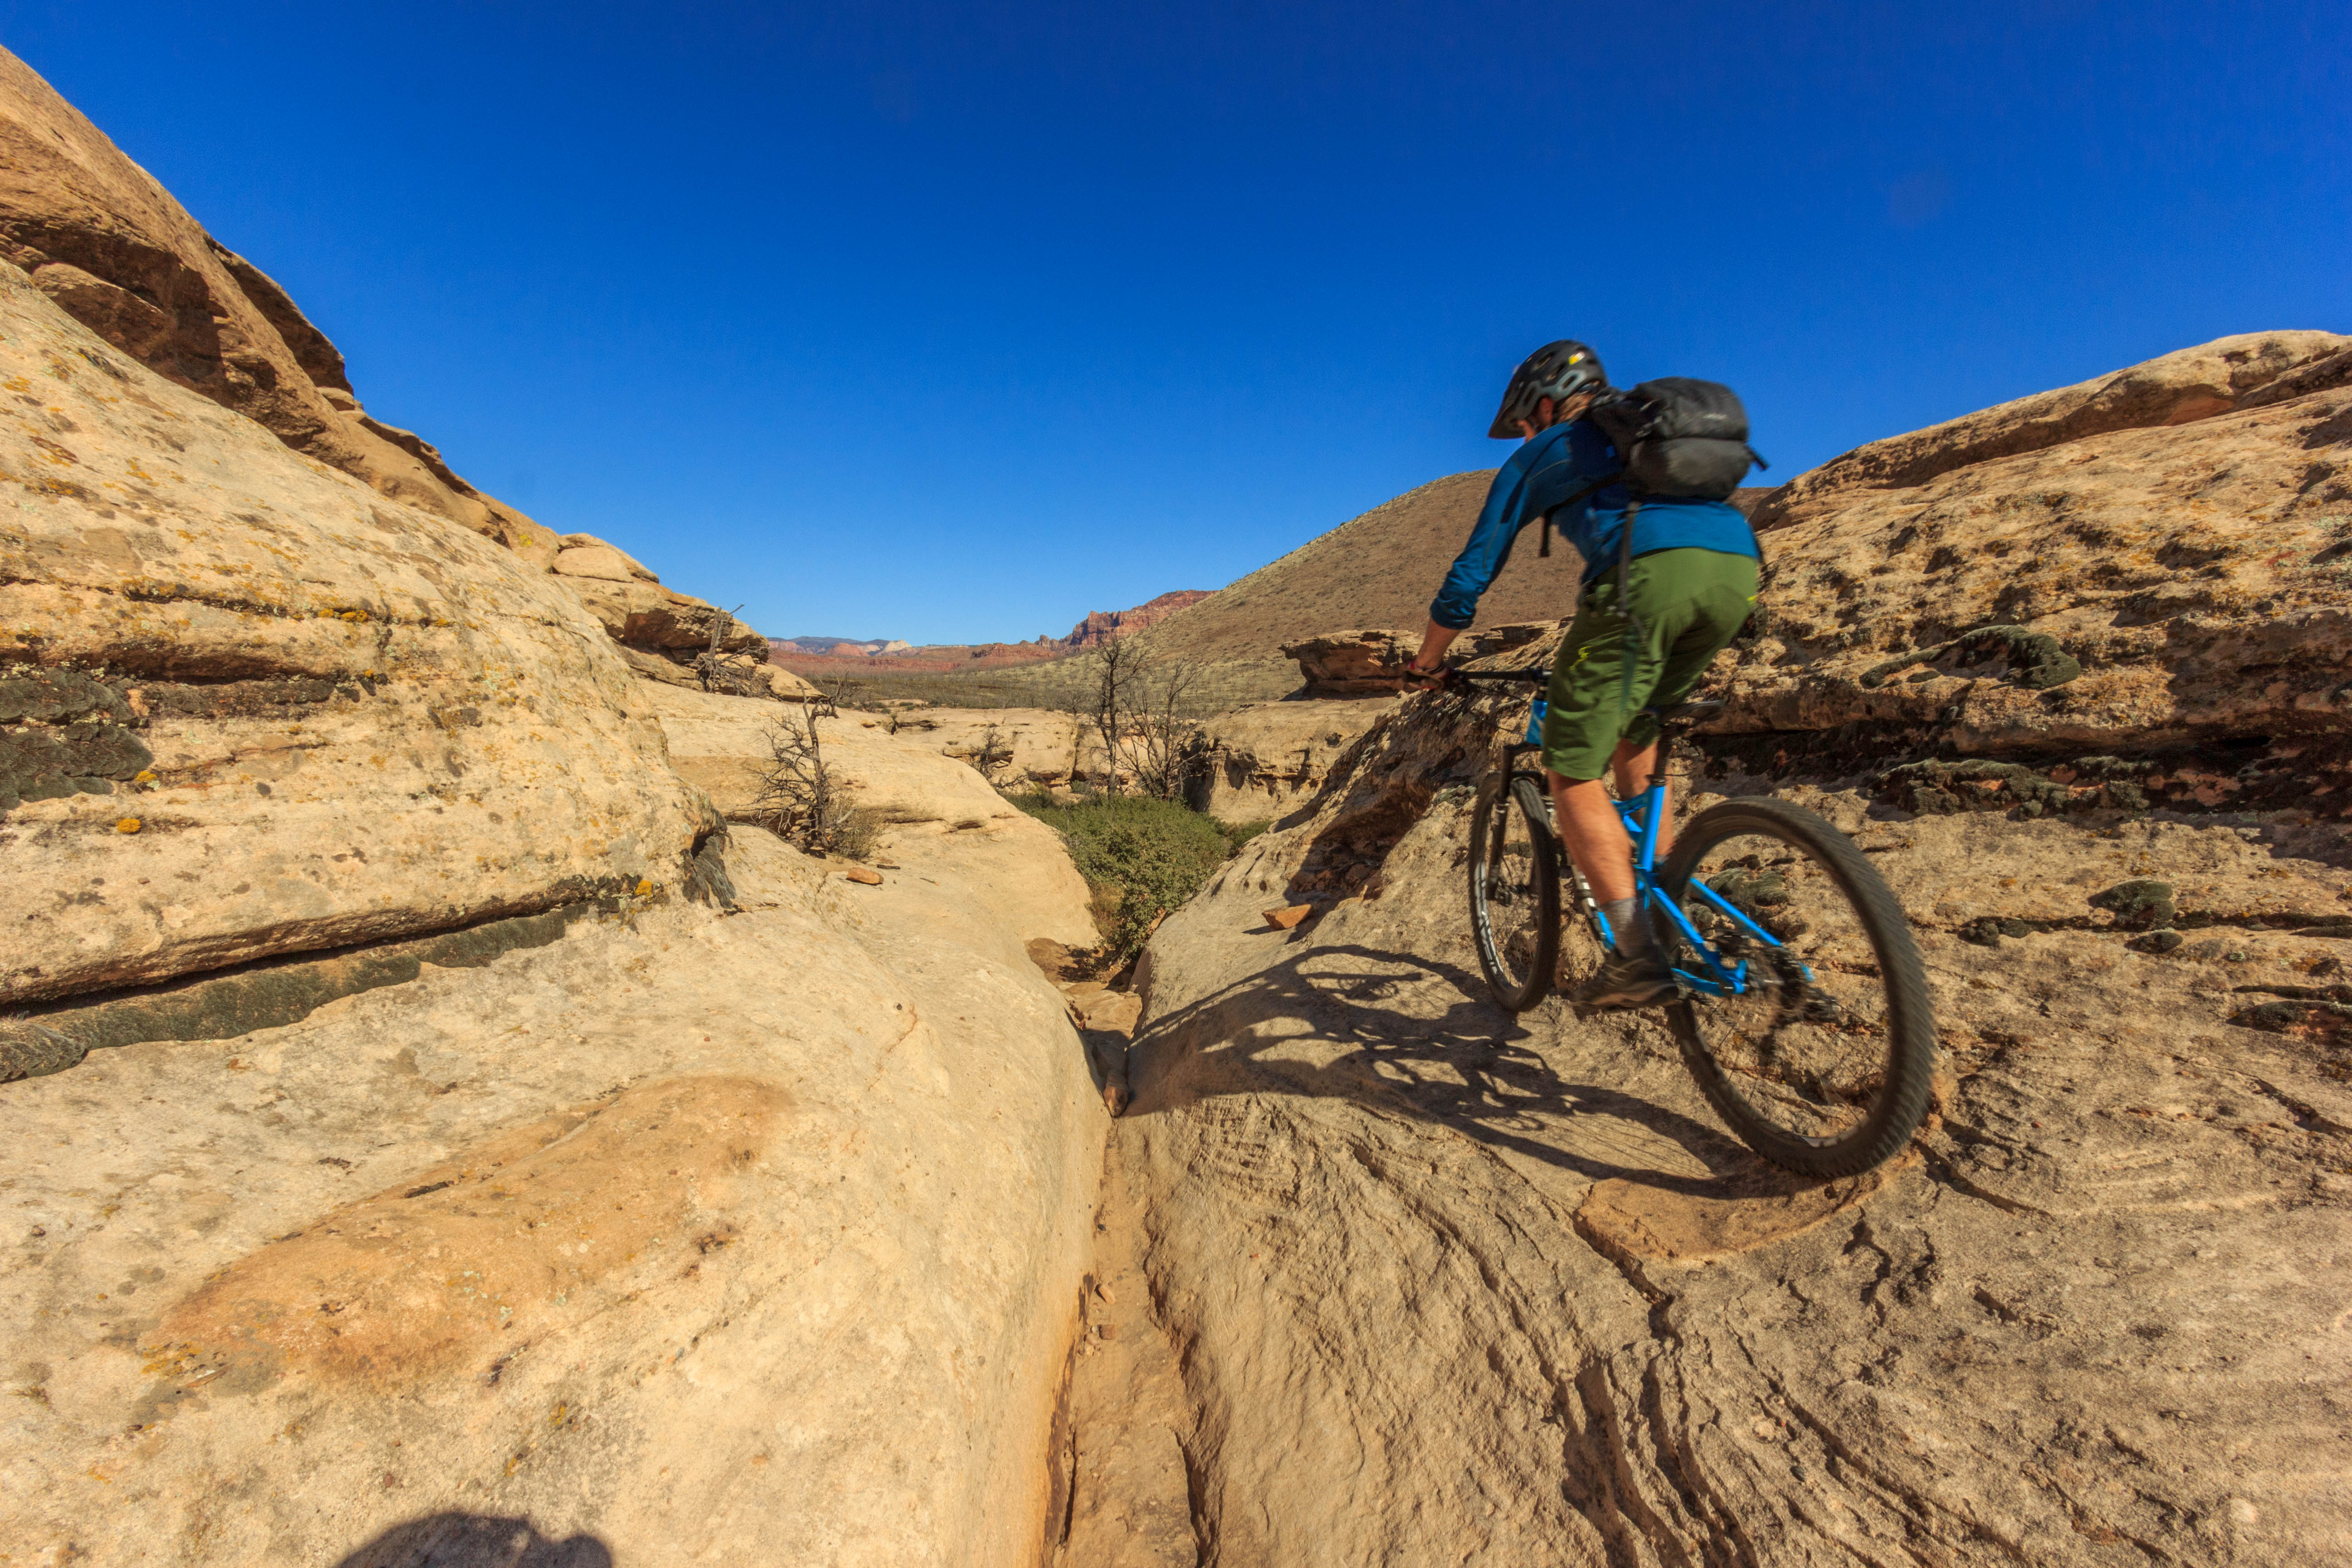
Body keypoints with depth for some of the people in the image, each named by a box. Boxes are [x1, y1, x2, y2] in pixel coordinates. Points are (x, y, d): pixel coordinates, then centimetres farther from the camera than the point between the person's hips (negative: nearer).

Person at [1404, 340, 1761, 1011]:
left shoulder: (1540, 454, 22)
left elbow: (1471, 573, 20)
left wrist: (1427, 661, 32)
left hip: (1648, 576, -7)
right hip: (1738, 570, 7)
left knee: (1573, 772, 2)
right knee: (1634, 727, 26)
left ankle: (1638, 955, -8)